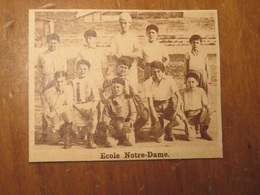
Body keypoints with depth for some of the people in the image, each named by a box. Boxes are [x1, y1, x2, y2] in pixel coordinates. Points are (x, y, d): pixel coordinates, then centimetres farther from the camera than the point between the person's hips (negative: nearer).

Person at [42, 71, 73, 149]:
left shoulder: (69, 90, -7)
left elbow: (69, 106, -14)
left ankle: (67, 138, -14)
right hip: (54, 121, 1)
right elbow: (46, 111, -1)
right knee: (52, 140, -16)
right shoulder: (48, 93, -4)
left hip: (66, 120, -1)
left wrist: (55, 111, -23)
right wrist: (51, 125, -12)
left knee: (67, 112, -33)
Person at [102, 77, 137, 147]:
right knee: (110, 143, -20)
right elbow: (105, 114, 5)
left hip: (126, 125, 0)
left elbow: (133, 113, 2)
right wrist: (108, 124, -10)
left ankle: (122, 138, 18)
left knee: (130, 142, -19)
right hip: (113, 125, 0)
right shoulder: (110, 100, 5)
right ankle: (117, 139, 18)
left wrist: (130, 122, -14)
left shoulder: (128, 99, 3)